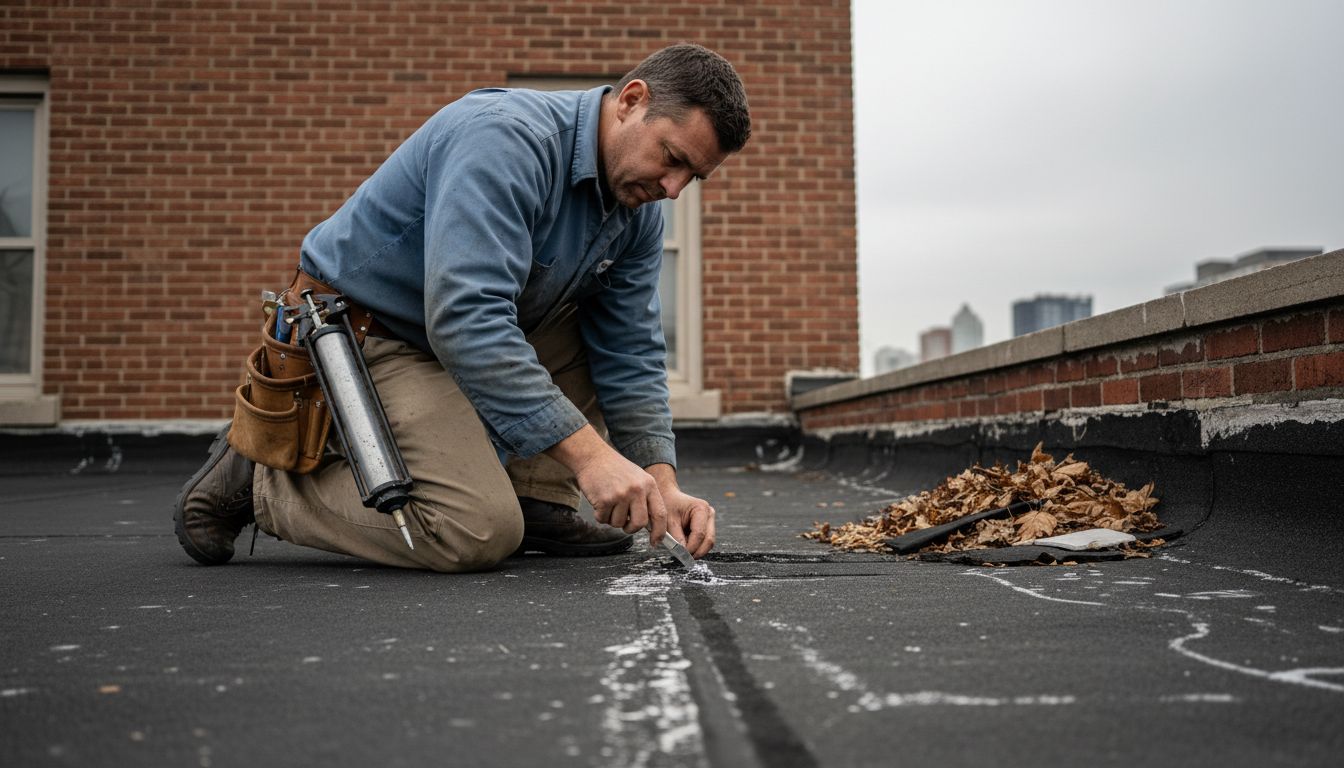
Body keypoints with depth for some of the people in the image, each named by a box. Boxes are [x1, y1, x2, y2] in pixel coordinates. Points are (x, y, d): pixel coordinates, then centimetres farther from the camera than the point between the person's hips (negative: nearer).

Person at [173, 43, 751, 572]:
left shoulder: (638, 211, -1)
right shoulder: (505, 138, -27)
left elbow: (631, 357, 0)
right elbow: (465, 319, -37)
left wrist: (661, 483, -13)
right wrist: (586, 451, -37)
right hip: (367, 335, -8)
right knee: (480, 534, -22)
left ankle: (536, 500, 0)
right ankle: (259, 478, -4)